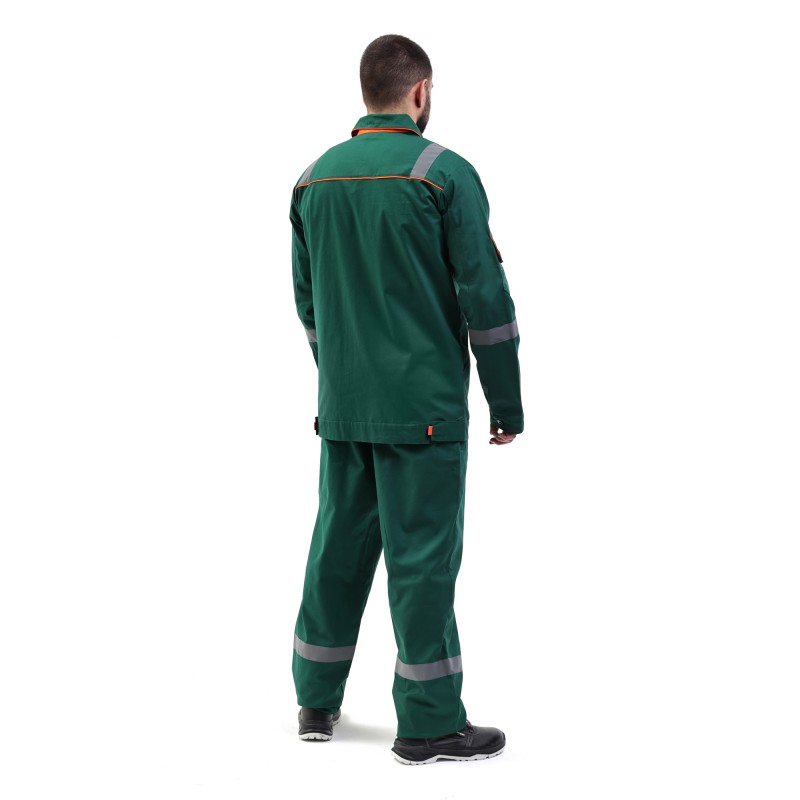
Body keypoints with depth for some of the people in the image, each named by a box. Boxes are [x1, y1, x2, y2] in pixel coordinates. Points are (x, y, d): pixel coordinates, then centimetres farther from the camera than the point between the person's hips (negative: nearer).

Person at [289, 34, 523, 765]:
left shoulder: (314, 179, 8)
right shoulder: (444, 173, -9)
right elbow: (485, 298, -9)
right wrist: (508, 405, -2)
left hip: (341, 405, 6)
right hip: (424, 407, -5)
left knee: (339, 545, 13)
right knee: (423, 555, -1)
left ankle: (318, 702, 22)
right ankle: (429, 723, 5)